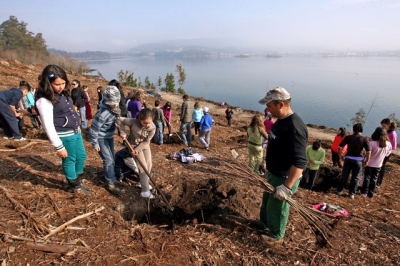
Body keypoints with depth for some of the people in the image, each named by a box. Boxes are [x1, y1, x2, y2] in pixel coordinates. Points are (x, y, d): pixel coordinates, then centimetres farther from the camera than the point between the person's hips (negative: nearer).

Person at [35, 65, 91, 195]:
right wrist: (59, 147, -17)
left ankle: (78, 181, 41)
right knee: (70, 160, 9)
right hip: (65, 136, -8)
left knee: (82, 156, 20)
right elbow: (48, 126, -20)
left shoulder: (63, 93, 3)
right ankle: (74, 185, 31)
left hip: (75, 132, 8)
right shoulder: (44, 100, -21)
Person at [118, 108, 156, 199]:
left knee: (149, 164, 6)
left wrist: (137, 150, -25)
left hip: (144, 146, 4)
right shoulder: (133, 122, -31)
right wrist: (123, 133, -24)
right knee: (143, 166, -9)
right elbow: (120, 120, -17)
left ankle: (143, 183, 31)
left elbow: (146, 142, -18)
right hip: (134, 145, -4)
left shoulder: (153, 127, -24)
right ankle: (145, 191, -4)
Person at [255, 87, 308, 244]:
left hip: (285, 178, -9)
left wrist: (287, 186, -34)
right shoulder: (280, 120, 1)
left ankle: (276, 236, 36)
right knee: (267, 200, 27)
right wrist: (268, 169, 23)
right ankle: (265, 222, 51)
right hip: (273, 174, 9)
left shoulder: (294, 128, -31)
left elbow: (300, 162, -33)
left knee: (277, 207, 12)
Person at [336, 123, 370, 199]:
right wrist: (367, 161, 1)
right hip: (358, 160, 0)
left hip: (348, 159, 1)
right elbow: (369, 152, -11)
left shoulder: (348, 137, -7)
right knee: (355, 178, 14)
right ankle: (352, 193, 23)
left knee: (344, 176, 15)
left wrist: (339, 154, 10)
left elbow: (340, 147, -7)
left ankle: (339, 190, 26)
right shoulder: (364, 139, -8)